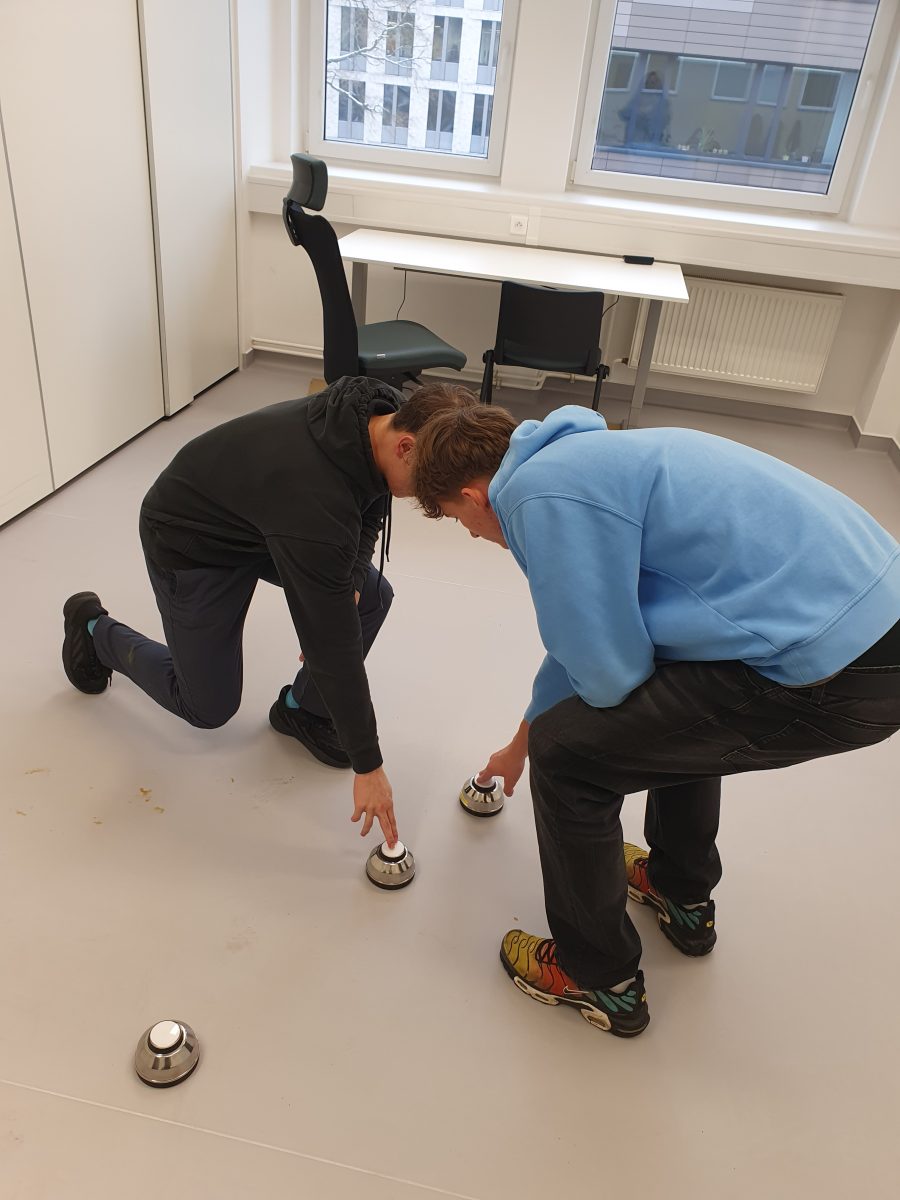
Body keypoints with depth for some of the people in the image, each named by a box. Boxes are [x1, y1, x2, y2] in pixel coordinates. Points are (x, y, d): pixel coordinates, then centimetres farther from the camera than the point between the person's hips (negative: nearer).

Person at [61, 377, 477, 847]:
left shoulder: (382, 413, -19)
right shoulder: (317, 501, -43)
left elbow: (368, 514, 1)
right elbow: (333, 644, -37)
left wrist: (347, 586, -17)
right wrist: (368, 766, -27)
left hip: (261, 516, 8)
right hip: (191, 539, -7)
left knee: (373, 596, -7)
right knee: (208, 706, 4)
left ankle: (303, 707, 13)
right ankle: (95, 630, 27)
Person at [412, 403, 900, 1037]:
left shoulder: (544, 492, -13)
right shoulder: (580, 455, 19)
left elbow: (607, 674, -13)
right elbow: (584, 632, 30)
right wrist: (518, 746, 44)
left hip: (835, 673, -10)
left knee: (568, 756, 1)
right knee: (672, 705, 32)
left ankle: (601, 980, 23)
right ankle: (684, 895, 49)